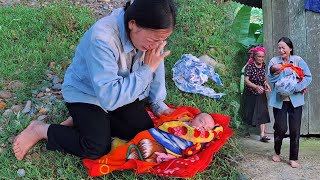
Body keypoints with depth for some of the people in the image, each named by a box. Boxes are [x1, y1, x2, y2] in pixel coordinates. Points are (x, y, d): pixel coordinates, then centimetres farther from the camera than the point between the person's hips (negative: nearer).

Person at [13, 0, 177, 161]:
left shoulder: (151, 32, -19)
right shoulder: (101, 39, -38)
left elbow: (156, 64, 1)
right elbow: (110, 98, -40)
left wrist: (158, 104, -1)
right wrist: (147, 69, -37)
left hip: (121, 89, 7)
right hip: (85, 93, -6)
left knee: (144, 129, -9)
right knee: (97, 149, -19)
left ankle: (83, 121, 7)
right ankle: (40, 130, 2)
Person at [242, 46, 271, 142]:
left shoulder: (264, 65, -1)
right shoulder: (249, 66, -16)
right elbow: (246, 80, -22)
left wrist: (266, 83, -5)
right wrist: (256, 86, -35)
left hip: (261, 93, 3)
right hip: (251, 93, -3)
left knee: (263, 113, -6)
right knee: (250, 113, 9)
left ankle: (262, 134, -7)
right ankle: (248, 130, 32)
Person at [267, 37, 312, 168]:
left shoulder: (298, 60, 0)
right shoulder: (274, 61, 1)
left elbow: (308, 77, -4)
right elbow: (272, 79, -8)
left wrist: (298, 88, -17)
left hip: (295, 99, 1)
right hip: (279, 100, 0)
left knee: (295, 129, 1)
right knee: (281, 128, -2)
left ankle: (293, 158, 14)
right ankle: (277, 152, 24)